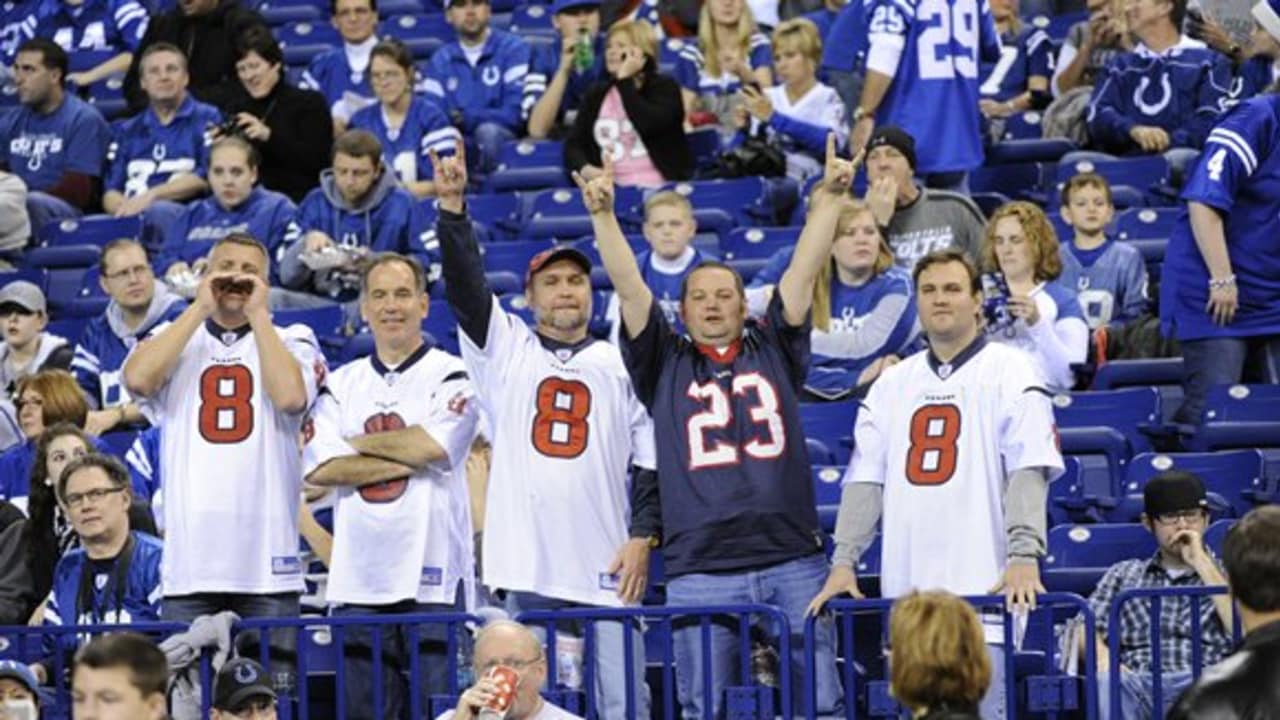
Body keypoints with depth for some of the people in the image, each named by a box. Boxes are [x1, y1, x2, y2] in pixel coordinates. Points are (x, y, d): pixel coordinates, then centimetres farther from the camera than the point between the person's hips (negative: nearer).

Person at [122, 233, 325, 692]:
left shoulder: (291, 341, 12)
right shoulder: (176, 337, 16)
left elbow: (290, 396, -10)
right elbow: (137, 379, -7)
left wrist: (258, 314, -2)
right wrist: (201, 308, -1)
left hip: (266, 559, -1)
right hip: (190, 561, 1)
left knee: (271, 686, -2)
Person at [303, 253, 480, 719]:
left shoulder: (450, 376, 4)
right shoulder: (341, 385, 14)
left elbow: (434, 445, -14)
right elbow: (319, 468, 0)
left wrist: (358, 444, 0)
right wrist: (407, 460, -5)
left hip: (432, 576, -4)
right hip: (358, 576, 4)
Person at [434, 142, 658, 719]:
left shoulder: (620, 364, 12)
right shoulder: (506, 349, 12)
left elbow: (651, 459, 9)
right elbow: (465, 286, -2)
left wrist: (643, 536, -3)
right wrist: (452, 205, -14)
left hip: (605, 564, 0)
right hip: (526, 565, 0)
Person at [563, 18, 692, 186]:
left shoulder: (664, 87, 5)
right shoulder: (596, 95, 18)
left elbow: (648, 125, -14)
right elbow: (573, 144, 10)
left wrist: (625, 81, -6)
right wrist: (584, 169, -12)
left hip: (656, 187, -3)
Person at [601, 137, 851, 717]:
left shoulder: (774, 352, 15)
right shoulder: (664, 365, 13)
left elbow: (804, 271, 8)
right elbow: (628, 288, 4)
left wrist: (831, 196, -1)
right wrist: (603, 216, -7)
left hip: (792, 564, 1)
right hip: (700, 574, -1)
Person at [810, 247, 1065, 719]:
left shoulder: (1008, 372, 3)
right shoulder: (891, 385, 18)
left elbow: (1028, 472, -7)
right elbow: (865, 479, 14)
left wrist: (1024, 556, -19)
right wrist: (844, 561, 3)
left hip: (981, 588, -5)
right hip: (905, 591, 5)